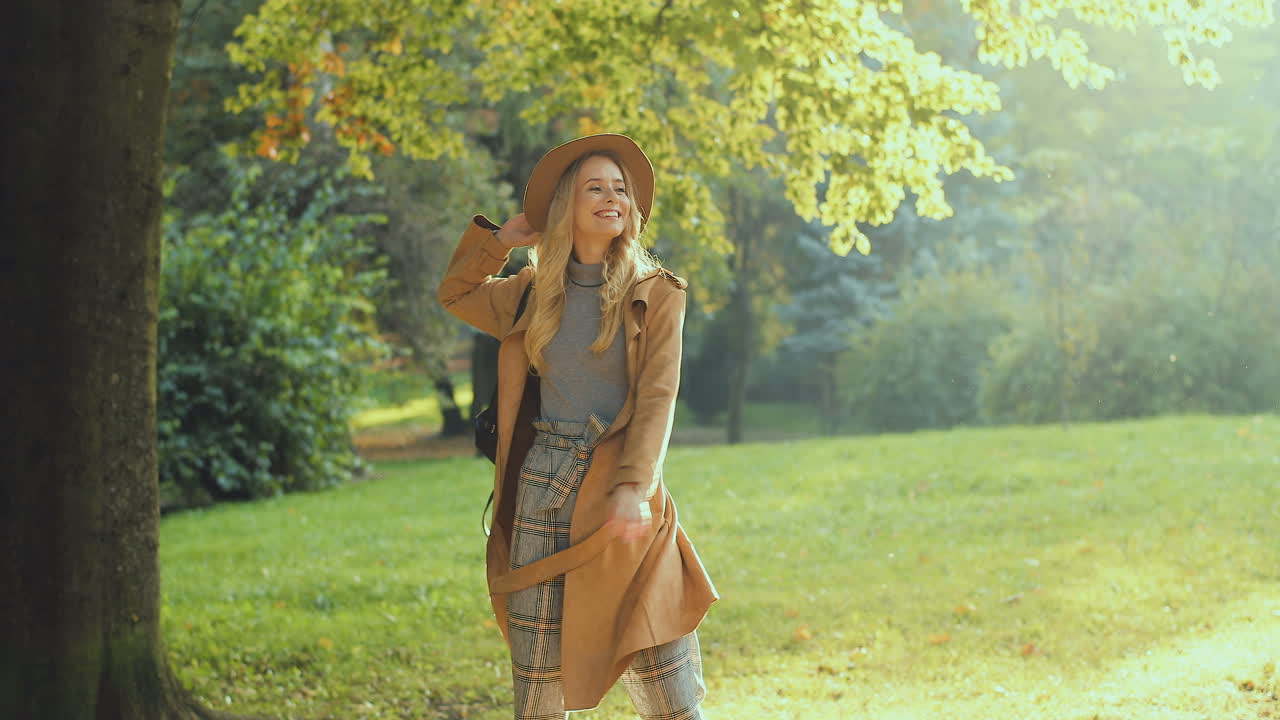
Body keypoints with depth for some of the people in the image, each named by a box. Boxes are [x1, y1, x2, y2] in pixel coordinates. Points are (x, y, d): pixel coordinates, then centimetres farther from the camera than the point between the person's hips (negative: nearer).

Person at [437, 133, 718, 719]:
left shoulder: (657, 293, 2)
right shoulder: (534, 291, 12)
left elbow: (658, 396, -8)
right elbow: (455, 295, 29)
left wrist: (633, 488, -21)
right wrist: (498, 239, 15)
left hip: (620, 485, -3)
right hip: (543, 484, 3)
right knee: (537, 671, 3)